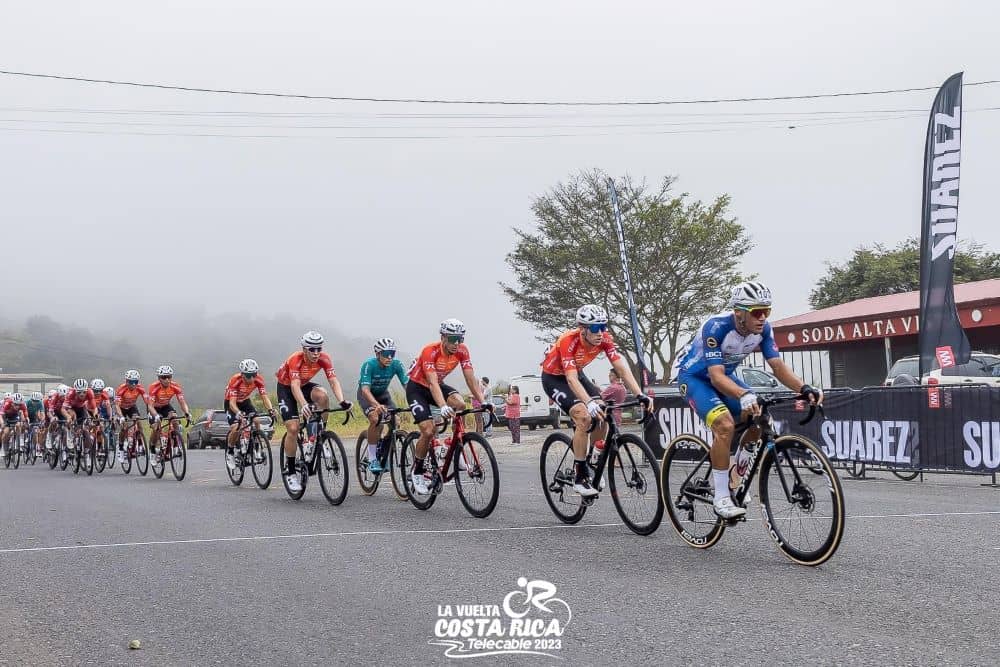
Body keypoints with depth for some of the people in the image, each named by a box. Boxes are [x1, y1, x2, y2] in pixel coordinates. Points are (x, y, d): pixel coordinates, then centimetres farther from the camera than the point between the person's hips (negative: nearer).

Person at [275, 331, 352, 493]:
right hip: (286, 388, -3)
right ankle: (290, 471, -3)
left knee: (322, 396, -31)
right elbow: (295, 386, -45)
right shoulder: (296, 359, -34)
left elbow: (333, 381, -29)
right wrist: (303, 405, -63)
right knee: (293, 428, -16)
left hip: (305, 385, 3)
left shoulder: (324, 358, -23)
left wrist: (342, 402, -47)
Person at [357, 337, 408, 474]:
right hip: (366, 395, -4)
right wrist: (377, 405, -59)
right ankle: (372, 459, -18)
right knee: (375, 419, -30)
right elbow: (365, 389, -42)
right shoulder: (369, 365, -32)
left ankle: (383, 450, 8)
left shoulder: (396, 364, -23)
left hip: (383, 393, 4)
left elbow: (407, 385, -25)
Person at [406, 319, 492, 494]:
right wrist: (443, 407, -55)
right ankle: (417, 472, 1)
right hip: (417, 387, -5)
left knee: (460, 403, -27)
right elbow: (432, 383, -41)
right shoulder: (430, 351, -32)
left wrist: (483, 401, -28)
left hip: (438, 385, 5)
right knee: (428, 431, -20)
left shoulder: (462, 350, -16)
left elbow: (470, 378, -15)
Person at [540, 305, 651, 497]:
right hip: (553, 378, -6)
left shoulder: (604, 339, -20)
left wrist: (640, 395, -37)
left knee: (603, 414, -14)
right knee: (584, 417, -26)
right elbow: (571, 379, -43)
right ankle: (580, 478, -17)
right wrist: (590, 403, -58)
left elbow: (622, 368, -24)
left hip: (577, 374, 6)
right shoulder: (568, 341, -35)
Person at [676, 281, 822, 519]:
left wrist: (804, 388, -34)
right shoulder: (717, 327, -34)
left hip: (723, 376, 7)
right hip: (694, 376, -7)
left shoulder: (763, 329, -15)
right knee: (725, 425, -29)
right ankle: (721, 498, -21)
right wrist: (743, 395, -57)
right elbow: (716, 375, -39)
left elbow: (777, 365, -16)